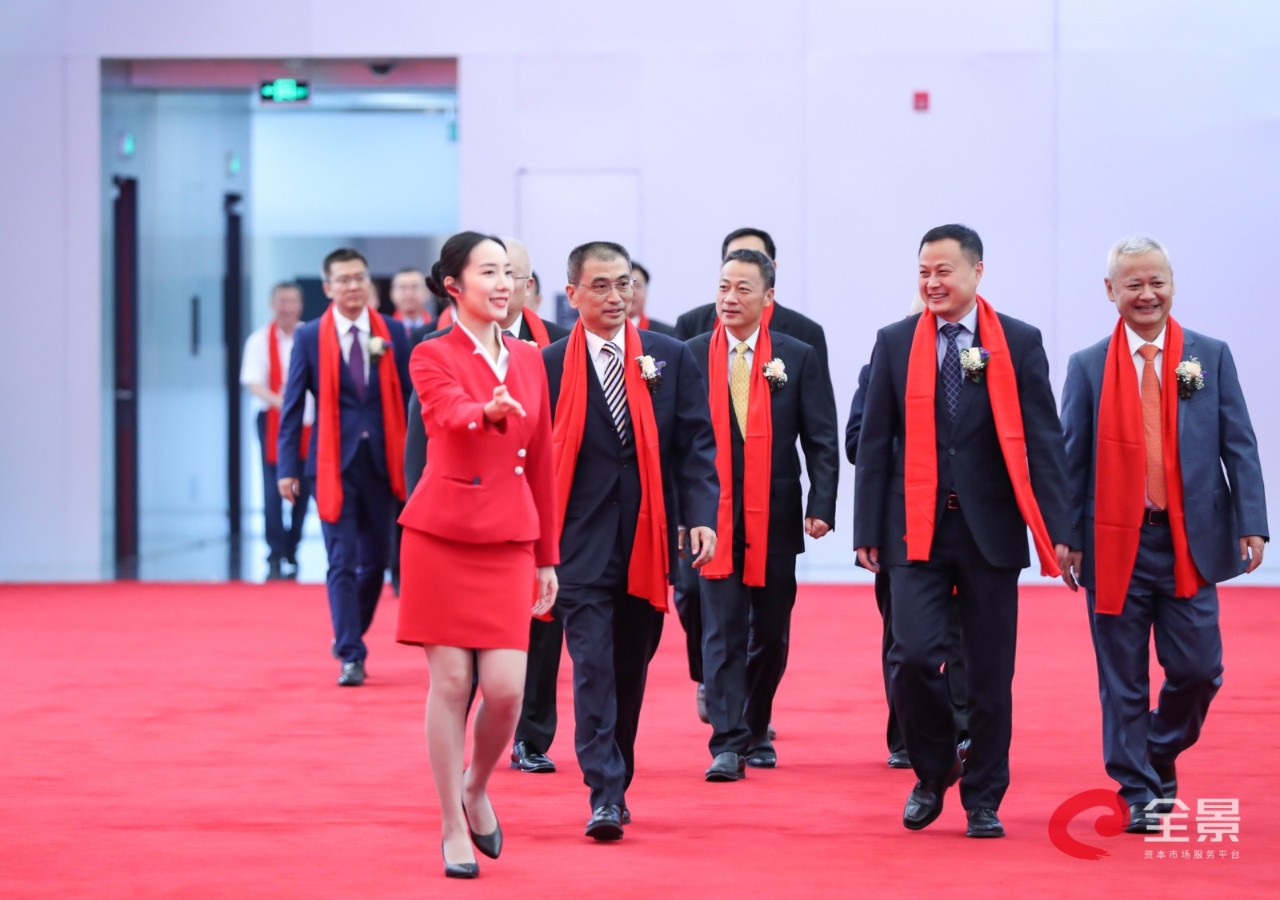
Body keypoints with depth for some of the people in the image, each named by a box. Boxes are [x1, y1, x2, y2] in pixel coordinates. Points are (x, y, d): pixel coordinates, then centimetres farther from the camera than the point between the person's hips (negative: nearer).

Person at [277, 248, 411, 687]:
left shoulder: (393, 333, 4)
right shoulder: (310, 337, 0)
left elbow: (410, 397, 5)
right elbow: (292, 405, 0)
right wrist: (288, 466, -6)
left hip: (380, 462, 2)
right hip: (334, 464, -2)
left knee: (375, 560, 10)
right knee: (342, 561, -6)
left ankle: (350, 637, 31)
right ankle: (351, 657, -4)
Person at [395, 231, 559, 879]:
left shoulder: (528, 361, 12)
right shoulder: (433, 358, -3)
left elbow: (541, 462, 14)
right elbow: (452, 414, -25)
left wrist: (548, 557, 13)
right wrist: (489, 412, -48)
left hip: (509, 544, 4)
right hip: (442, 537, -4)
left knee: (506, 689, -5)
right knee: (451, 682, -1)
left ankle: (476, 786, 24)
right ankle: (453, 827, 11)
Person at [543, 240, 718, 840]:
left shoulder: (671, 358, 6)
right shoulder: (548, 366, 1)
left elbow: (696, 445, 4)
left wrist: (701, 516, -8)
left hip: (648, 538, 3)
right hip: (581, 540, -3)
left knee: (632, 666, 11)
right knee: (593, 666, -10)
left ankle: (617, 782, 25)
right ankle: (605, 797, -12)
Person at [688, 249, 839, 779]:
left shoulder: (798, 358, 4)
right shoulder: (691, 356, 3)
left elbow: (822, 440, 2)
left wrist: (821, 506, -9)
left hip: (775, 517, 1)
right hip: (713, 516, -1)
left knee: (771, 633, 10)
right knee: (722, 630, -7)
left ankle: (756, 732, 27)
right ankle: (728, 744, -8)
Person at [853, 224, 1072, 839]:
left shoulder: (1019, 343, 2)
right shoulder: (895, 343, 5)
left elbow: (1042, 441, 0)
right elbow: (874, 442, 5)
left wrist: (1054, 530, -7)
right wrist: (868, 530, 0)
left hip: (990, 527, 0)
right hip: (917, 527, 0)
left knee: (990, 671, 4)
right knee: (914, 655, -11)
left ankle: (983, 799, 16)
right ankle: (932, 771, 13)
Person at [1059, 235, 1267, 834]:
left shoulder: (1211, 357, 5)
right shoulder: (1088, 367, 4)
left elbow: (1239, 446, 3)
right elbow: (1071, 460, 3)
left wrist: (1252, 525, -6)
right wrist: (1066, 538, -3)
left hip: (1190, 542, 1)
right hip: (1116, 544, -1)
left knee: (1197, 669, 0)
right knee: (1123, 681, 2)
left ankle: (1161, 756, 27)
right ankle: (1139, 793, 11)